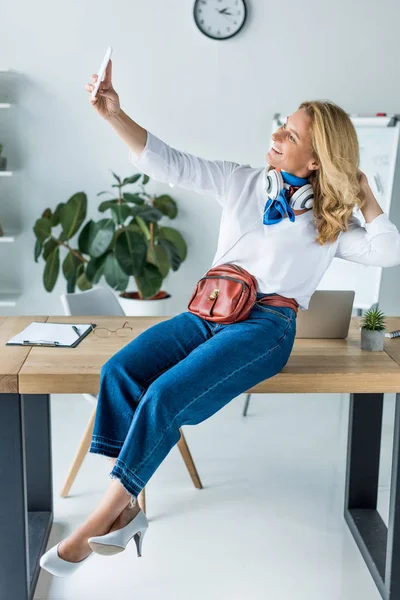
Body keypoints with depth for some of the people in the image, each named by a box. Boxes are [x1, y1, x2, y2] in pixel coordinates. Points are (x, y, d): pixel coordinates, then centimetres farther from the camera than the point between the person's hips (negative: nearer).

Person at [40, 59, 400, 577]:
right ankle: (127, 512, -16)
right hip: (209, 313, 5)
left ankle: (96, 525, -14)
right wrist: (115, 115, -4)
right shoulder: (242, 182, 13)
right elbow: (168, 164, 6)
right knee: (119, 371, -20)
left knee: (165, 397, -26)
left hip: (265, 326, -4)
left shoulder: (327, 221, 6)